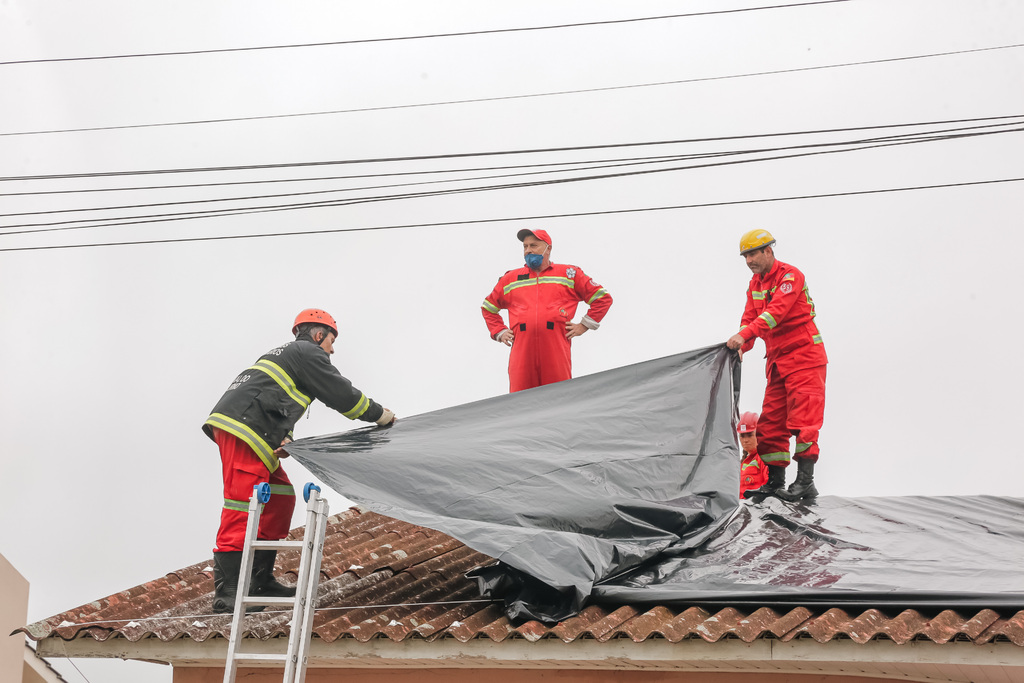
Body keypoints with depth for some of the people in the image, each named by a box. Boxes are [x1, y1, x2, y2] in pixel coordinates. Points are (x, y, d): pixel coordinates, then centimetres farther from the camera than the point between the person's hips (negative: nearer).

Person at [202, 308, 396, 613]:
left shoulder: (286, 354, 33)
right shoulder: (308, 353, 3)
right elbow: (341, 393, 0)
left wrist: (280, 439, 9)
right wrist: (379, 414, 14)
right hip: (243, 428, -10)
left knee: (280, 498, 13)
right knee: (242, 507, -13)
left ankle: (261, 581, 14)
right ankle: (226, 594, -16)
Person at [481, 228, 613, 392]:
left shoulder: (569, 274, 14)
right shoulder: (510, 279, 20)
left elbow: (603, 298, 16)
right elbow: (488, 307, 32)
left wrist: (583, 326, 8)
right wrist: (500, 332, 18)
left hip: (556, 351, -2)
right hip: (522, 351, 2)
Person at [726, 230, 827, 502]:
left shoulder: (790, 276, -14)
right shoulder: (755, 284, 13)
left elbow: (776, 311, -27)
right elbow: (750, 317, 8)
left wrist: (745, 335, -36)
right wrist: (740, 348, -11)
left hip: (804, 356, -8)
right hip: (777, 359, 8)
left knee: (803, 418, -13)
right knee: (771, 421, 5)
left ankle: (805, 481, -14)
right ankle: (775, 481, 9)